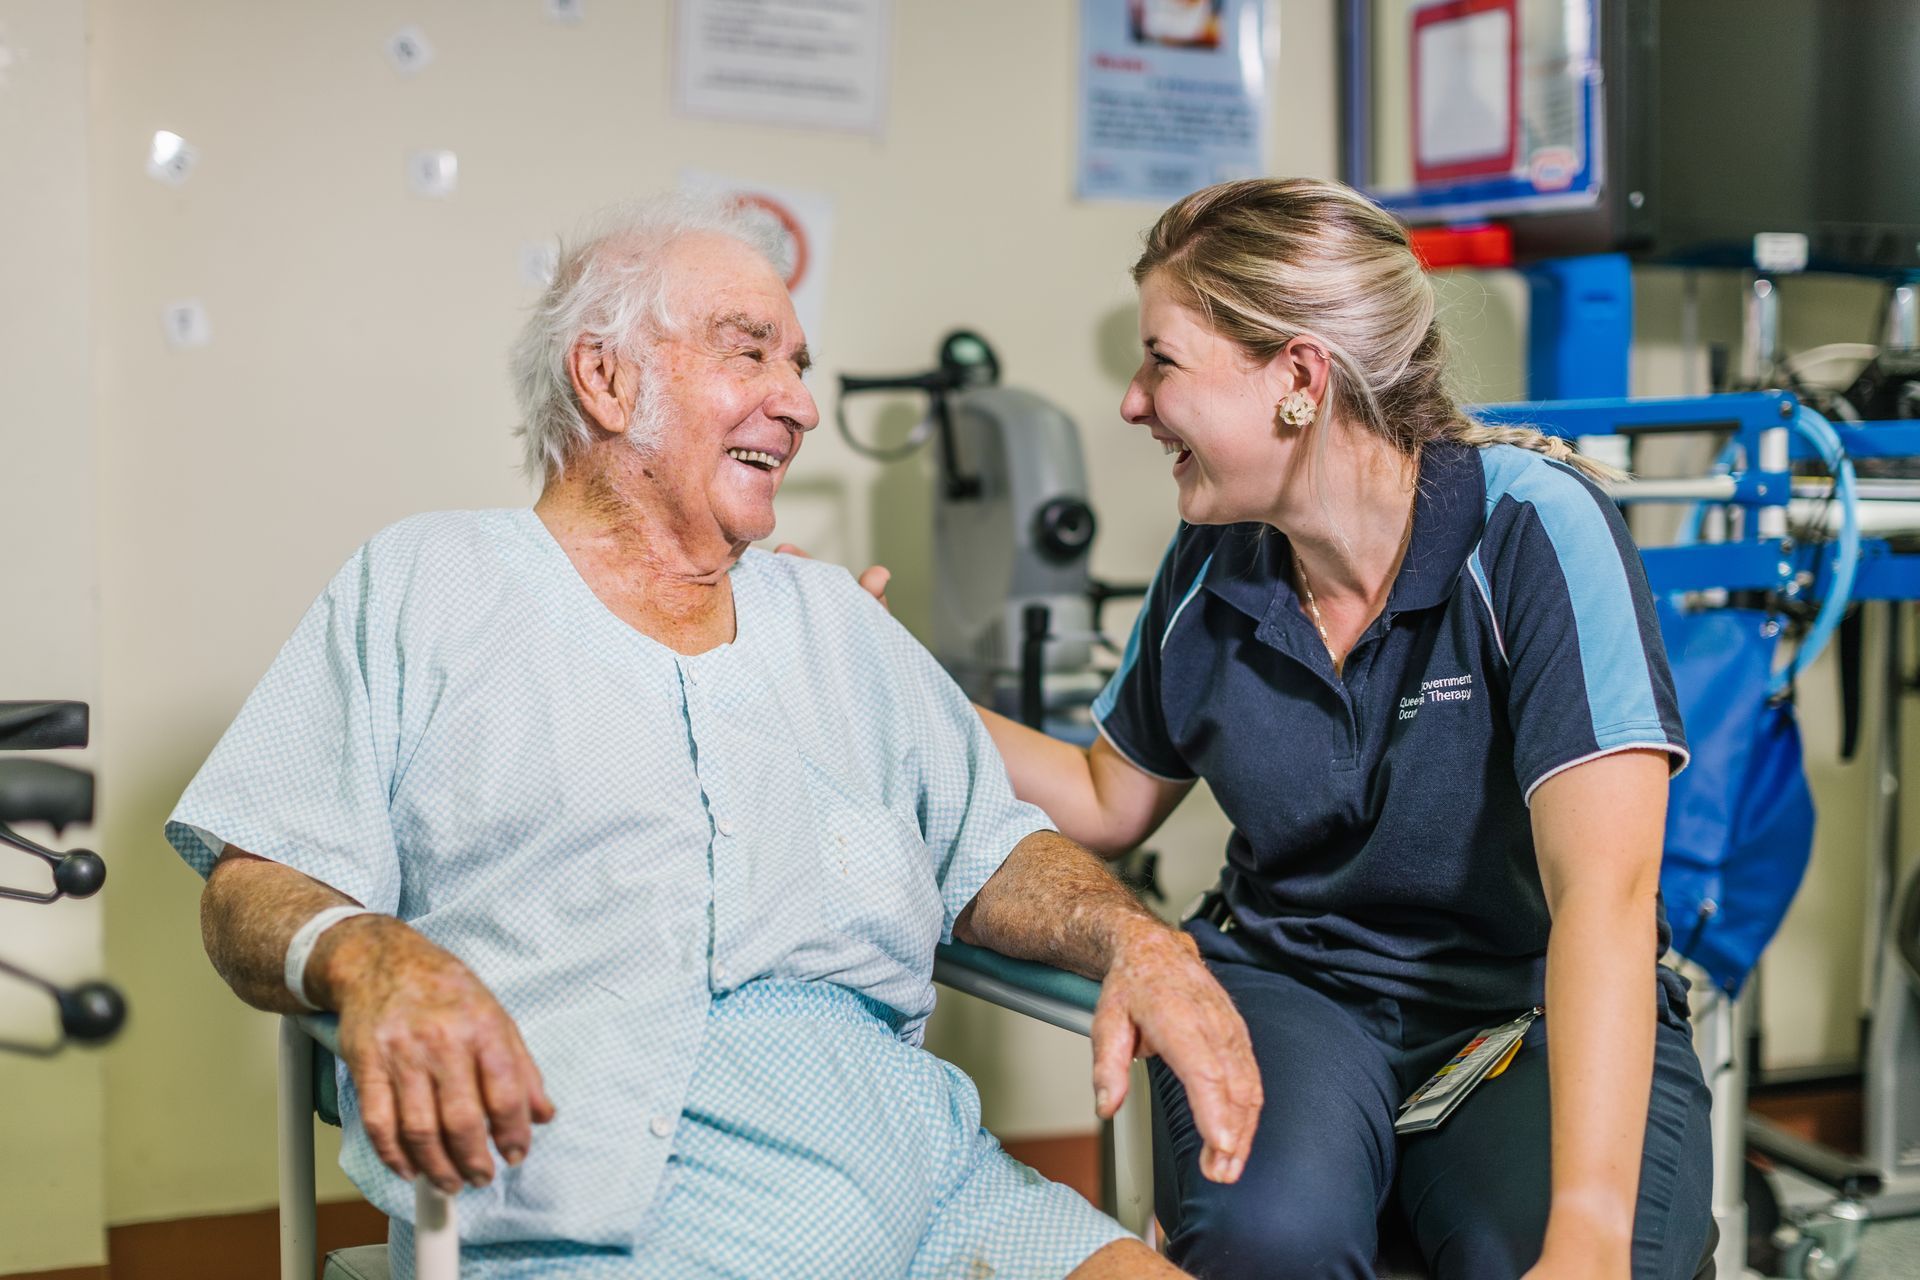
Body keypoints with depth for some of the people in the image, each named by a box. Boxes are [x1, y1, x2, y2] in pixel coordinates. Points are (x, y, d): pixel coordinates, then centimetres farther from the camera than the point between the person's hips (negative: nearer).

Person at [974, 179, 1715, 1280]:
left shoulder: (1534, 526, -16)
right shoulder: (1214, 565, 0)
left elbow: (1604, 890, -26)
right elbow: (1110, 803, 17)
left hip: (1537, 1010, -2)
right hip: (1288, 984, 3)